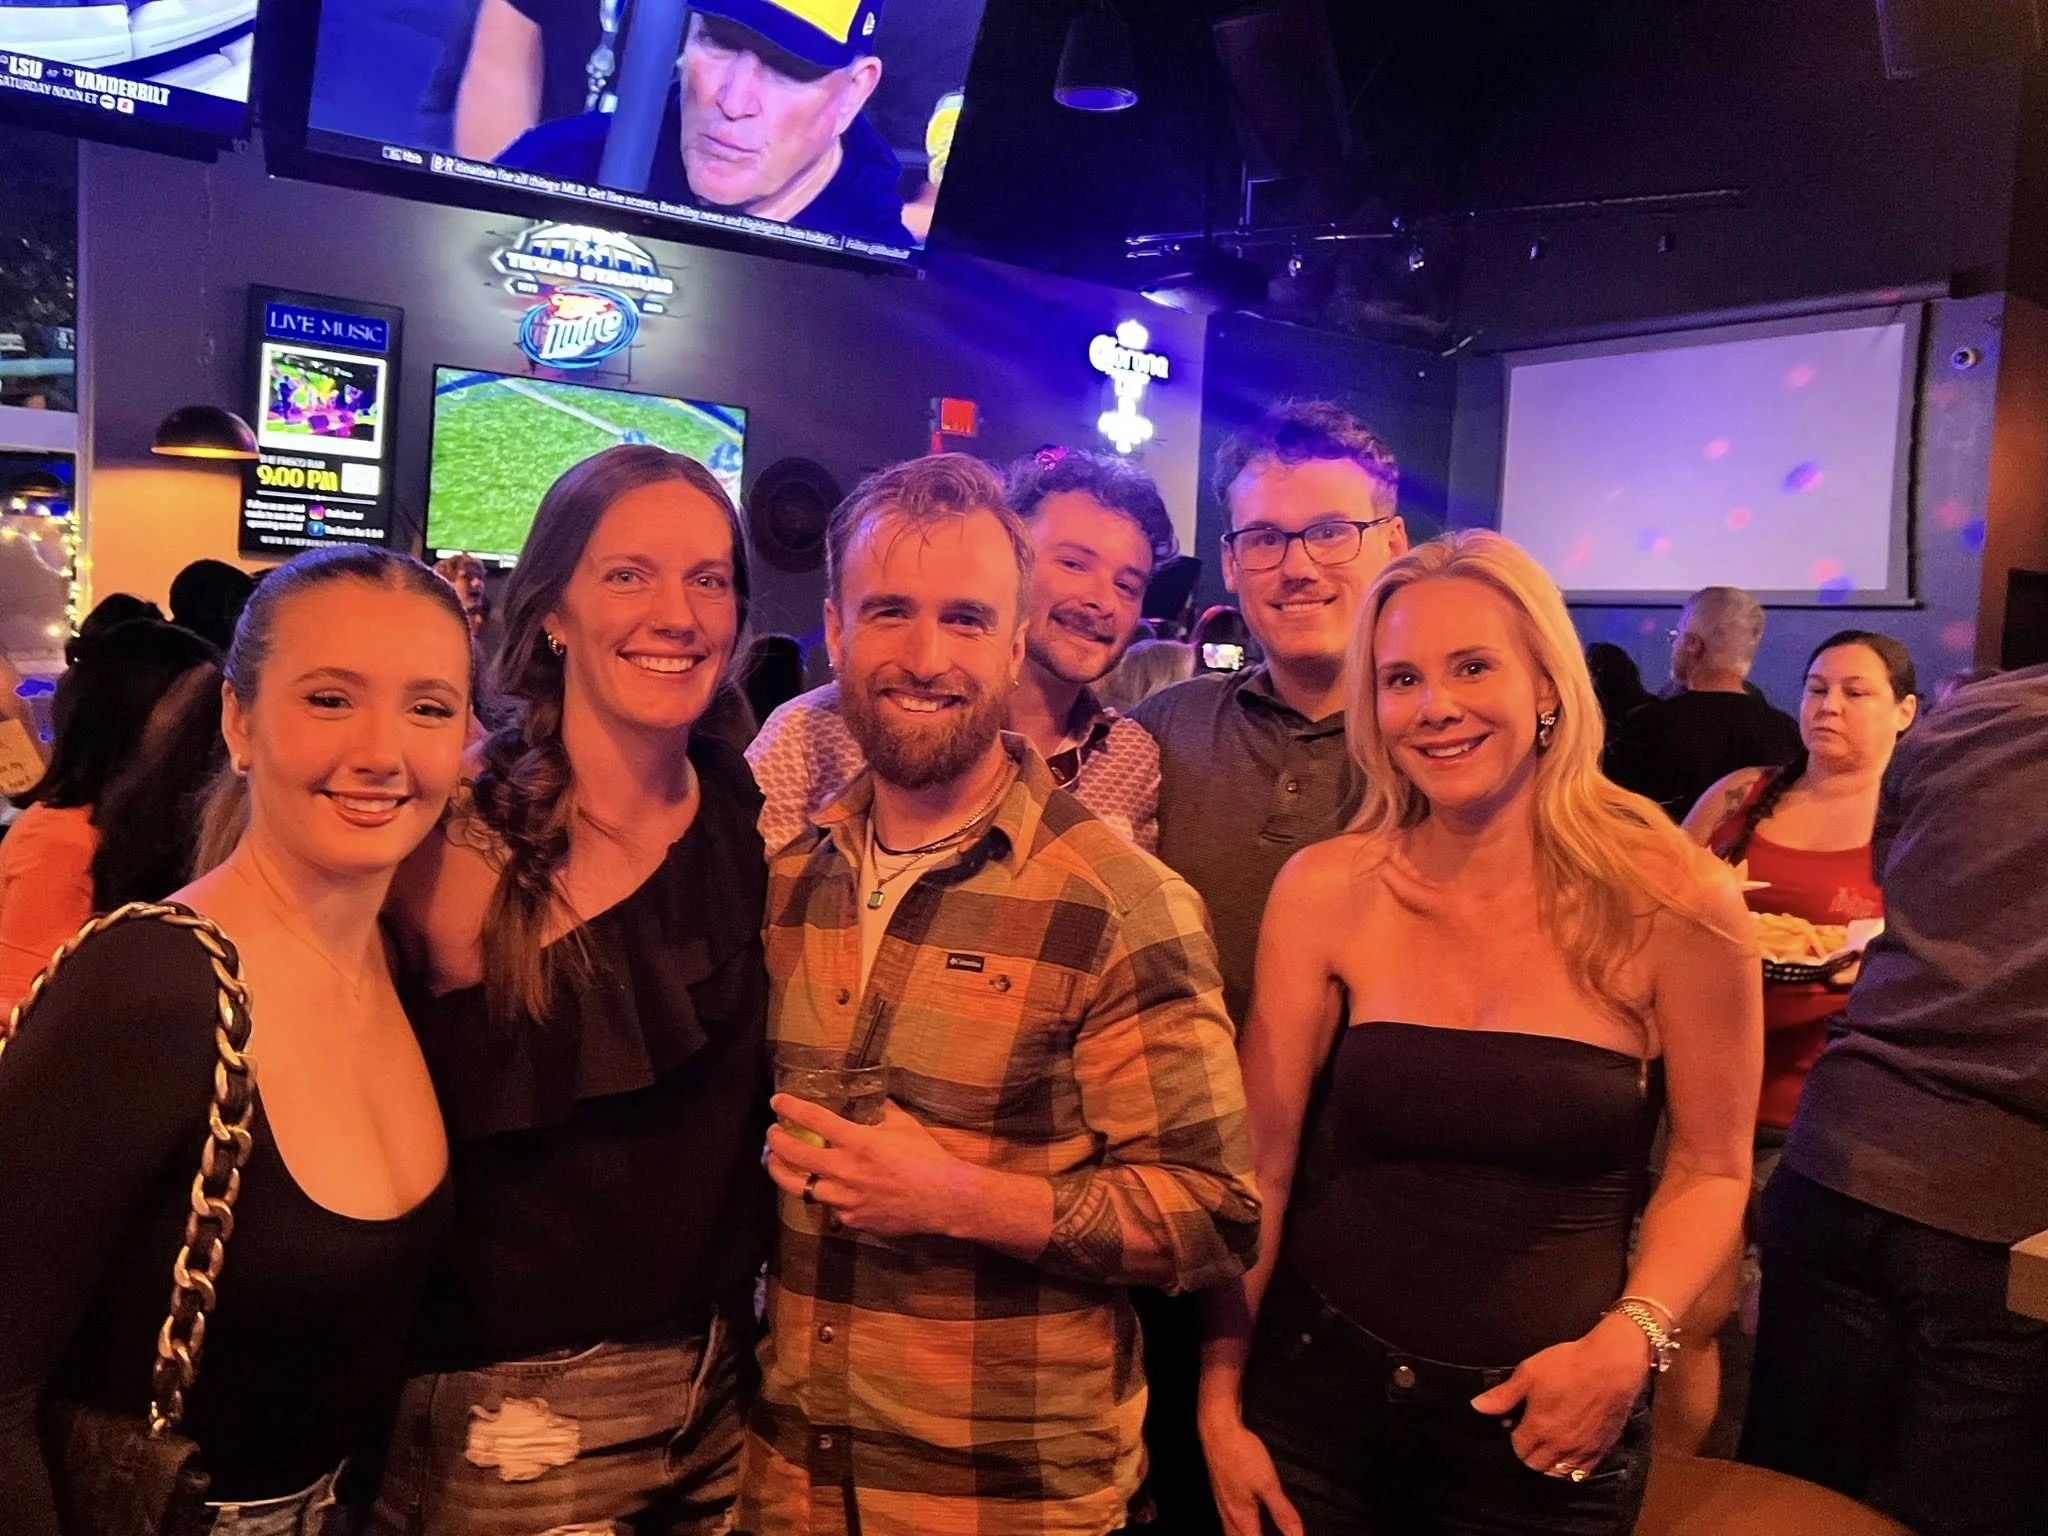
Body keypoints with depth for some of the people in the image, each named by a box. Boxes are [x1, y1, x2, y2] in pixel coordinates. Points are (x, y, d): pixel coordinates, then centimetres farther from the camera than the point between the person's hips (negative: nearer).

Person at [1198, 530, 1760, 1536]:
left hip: (1549, 1426, 0)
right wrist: (1220, 1402, -5)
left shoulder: (1672, 903, -11)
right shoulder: (1326, 890, -9)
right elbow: (1258, 1162, -5)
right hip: (1320, 1392, 1)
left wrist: (1632, 1339, -15)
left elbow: (1709, 1169, -1)